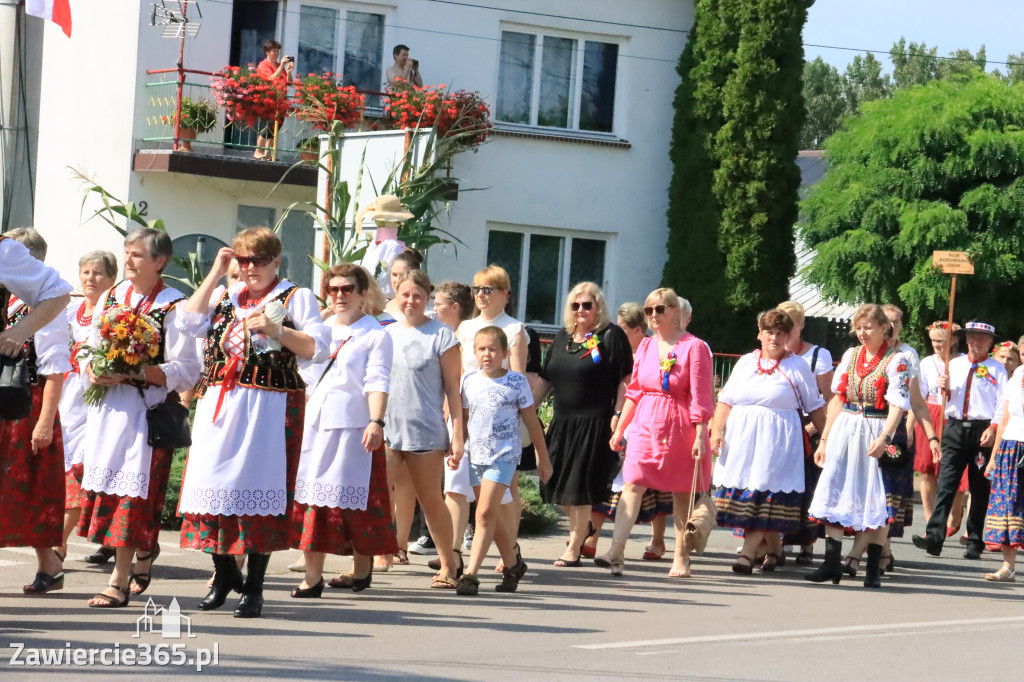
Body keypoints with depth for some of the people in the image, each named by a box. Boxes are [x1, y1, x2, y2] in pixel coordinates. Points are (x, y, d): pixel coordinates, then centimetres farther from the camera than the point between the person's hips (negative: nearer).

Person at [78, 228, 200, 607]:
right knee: (105, 483, 8)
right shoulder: (111, 298, 11)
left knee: (133, 488, -7)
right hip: (108, 406, 6)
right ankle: (144, 551, 31)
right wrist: (92, 371, -4)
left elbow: (185, 371, -12)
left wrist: (132, 372, -21)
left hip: (148, 408, -6)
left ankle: (120, 581, -4)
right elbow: (91, 349, 19)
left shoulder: (174, 308, -9)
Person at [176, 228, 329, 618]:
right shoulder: (226, 297, 18)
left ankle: (253, 586, 1)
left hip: (269, 406, -4)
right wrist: (215, 275, 3)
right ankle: (224, 573, 21)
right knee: (215, 482, 2)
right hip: (219, 403, 5)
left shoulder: (296, 298, 5)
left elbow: (317, 349, -5)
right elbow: (189, 325, 2)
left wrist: (276, 329, -17)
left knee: (259, 486, -6)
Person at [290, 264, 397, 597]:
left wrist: (376, 422, -21)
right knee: (313, 495, 0)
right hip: (314, 425, 5)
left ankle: (361, 569, 8)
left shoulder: (375, 335, 1)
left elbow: (377, 383, -10)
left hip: (354, 426, -5)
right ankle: (312, 575, 2)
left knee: (356, 499, -3)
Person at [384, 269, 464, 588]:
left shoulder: (441, 335, -3)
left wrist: (457, 433, -8)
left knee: (430, 500, 7)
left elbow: (453, 388, -4)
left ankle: (449, 566, 21)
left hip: (425, 431, -4)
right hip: (386, 429, 4)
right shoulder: (386, 334, 10)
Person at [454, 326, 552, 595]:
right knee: (495, 517, 12)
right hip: (476, 454, 5)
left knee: (485, 513, -14)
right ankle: (513, 564, 29)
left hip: (504, 455, -5)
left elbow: (532, 422, 2)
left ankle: (471, 573, -16)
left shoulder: (517, 381, -4)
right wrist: (456, 450, 11)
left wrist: (543, 459, 6)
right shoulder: (469, 380, 5)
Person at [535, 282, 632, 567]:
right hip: (562, 422, 6)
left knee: (580, 488, -2)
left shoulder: (611, 336, -6)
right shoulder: (563, 337, 13)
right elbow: (545, 380, 17)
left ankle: (574, 548, 8)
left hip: (594, 423, -6)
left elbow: (624, 380, -10)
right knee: (561, 484, 11)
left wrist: (617, 415, -17)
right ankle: (579, 529, 35)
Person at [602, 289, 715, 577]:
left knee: (682, 493, 6)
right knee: (632, 485, -10)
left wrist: (700, 437, -14)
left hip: (681, 429, -4)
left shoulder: (694, 347, -7)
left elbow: (700, 397, -9)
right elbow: (634, 392, 16)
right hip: (645, 426, 4)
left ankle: (681, 558, 15)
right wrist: (619, 429, 15)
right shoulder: (646, 346, 10)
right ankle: (616, 552, -18)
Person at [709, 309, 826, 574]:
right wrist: (716, 431, 2)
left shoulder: (798, 366, 4)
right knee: (741, 491, 2)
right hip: (741, 437, 4)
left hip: (778, 441, -4)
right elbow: (726, 400, 13)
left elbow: (815, 408, 5)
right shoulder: (746, 362, 14)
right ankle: (774, 547, 16)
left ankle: (748, 552, -10)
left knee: (764, 492, -10)